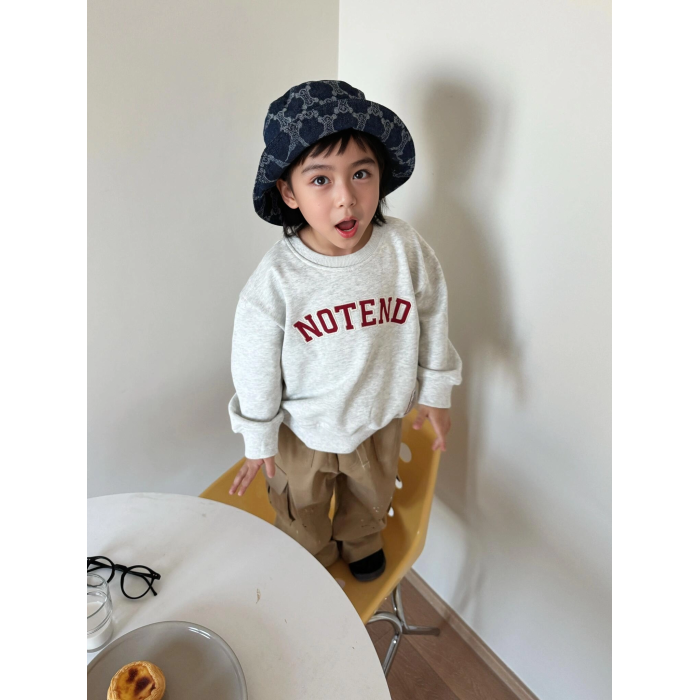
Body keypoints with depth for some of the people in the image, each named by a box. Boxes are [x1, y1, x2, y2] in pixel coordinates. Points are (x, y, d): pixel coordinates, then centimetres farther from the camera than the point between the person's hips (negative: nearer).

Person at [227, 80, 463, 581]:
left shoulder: (406, 248, -22)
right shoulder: (276, 278, -28)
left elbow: (433, 318, -5)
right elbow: (255, 366, -15)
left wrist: (436, 392, 4)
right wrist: (259, 439, -4)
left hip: (381, 418, 2)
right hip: (302, 428, -1)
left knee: (371, 496, 32)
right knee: (302, 518, 26)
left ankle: (362, 542, 67)